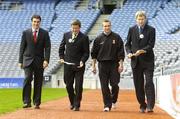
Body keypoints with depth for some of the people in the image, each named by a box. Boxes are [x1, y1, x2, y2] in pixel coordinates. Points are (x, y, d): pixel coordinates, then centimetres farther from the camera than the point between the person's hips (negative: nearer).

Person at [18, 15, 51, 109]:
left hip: (39, 61, 1)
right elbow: (22, 47, 7)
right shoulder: (26, 33, 5)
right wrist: (20, 61, 3)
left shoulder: (44, 33, 4)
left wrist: (46, 60, -11)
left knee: (38, 82, 3)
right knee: (27, 79, -14)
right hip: (28, 60, 0)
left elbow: (47, 47, 0)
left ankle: (37, 103, 10)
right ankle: (27, 102, -12)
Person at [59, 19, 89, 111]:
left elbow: (86, 52, -2)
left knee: (78, 86, -3)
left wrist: (82, 61, -16)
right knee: (68, 85, 9)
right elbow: (61, 47, 17)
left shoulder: (84, 38, -3)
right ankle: (72, 103, 27)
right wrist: (61, 57, 5)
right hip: (68, 65, 3)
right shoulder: (66, 35, 6)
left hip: (79, 65, -3)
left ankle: (77, 105, 5)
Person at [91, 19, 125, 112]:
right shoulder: (99, 39, 6)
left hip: (114, 64, -1)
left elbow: (121, 52, 2)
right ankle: (107, 105, 6)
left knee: (114, 84, -4)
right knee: (104, 86, -1)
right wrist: (93, 66, 6)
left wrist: (121, 64, -5)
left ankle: (113, 101, 22)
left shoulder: (116, 37, 3)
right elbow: (94, 53, 10)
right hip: (102, 64, 1)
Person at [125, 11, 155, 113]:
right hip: (136, 61, 3)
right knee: (138, 85, 6)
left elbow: (151, 45, -7)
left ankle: (150, 106, -12)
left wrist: (142, 51, -22)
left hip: (147, 61, -3)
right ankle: (142, 106, 15)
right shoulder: (132, 30, 9)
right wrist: (129, 52, -5)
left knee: (149, 83, -11)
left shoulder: (151, 30, 0)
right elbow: (128, 44, 14)